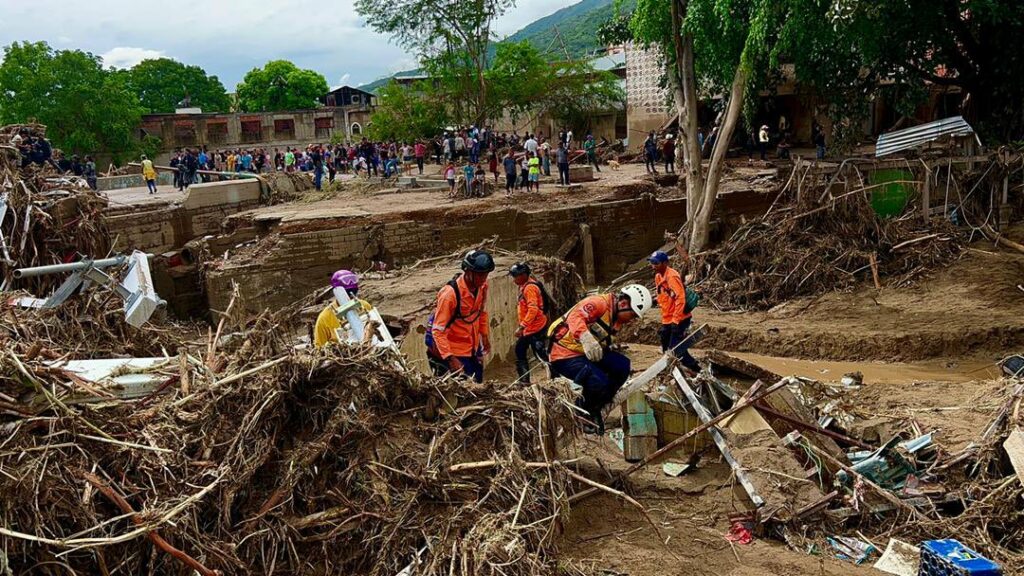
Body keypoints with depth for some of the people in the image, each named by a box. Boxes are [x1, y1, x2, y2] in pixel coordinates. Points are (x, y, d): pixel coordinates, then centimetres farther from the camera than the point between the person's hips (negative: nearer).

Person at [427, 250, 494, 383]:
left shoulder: (482, 286, -7)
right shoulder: (450, 293, -28)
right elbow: (438, 331, -28)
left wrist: (485, 336, 14)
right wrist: (450, 358, -33)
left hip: (473, 346, 7)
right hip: (454, 351, -7)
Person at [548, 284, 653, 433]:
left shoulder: (617, 320, 9)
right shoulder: (599, 303, -20)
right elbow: (575, 316, -37)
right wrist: (586, 338, -54)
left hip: (588, 353, 9)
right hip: (565, 355, -9)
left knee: (622, 365, -10)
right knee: (599, 382, -28)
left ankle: (595, 409, 3)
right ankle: (583, 411, 3)